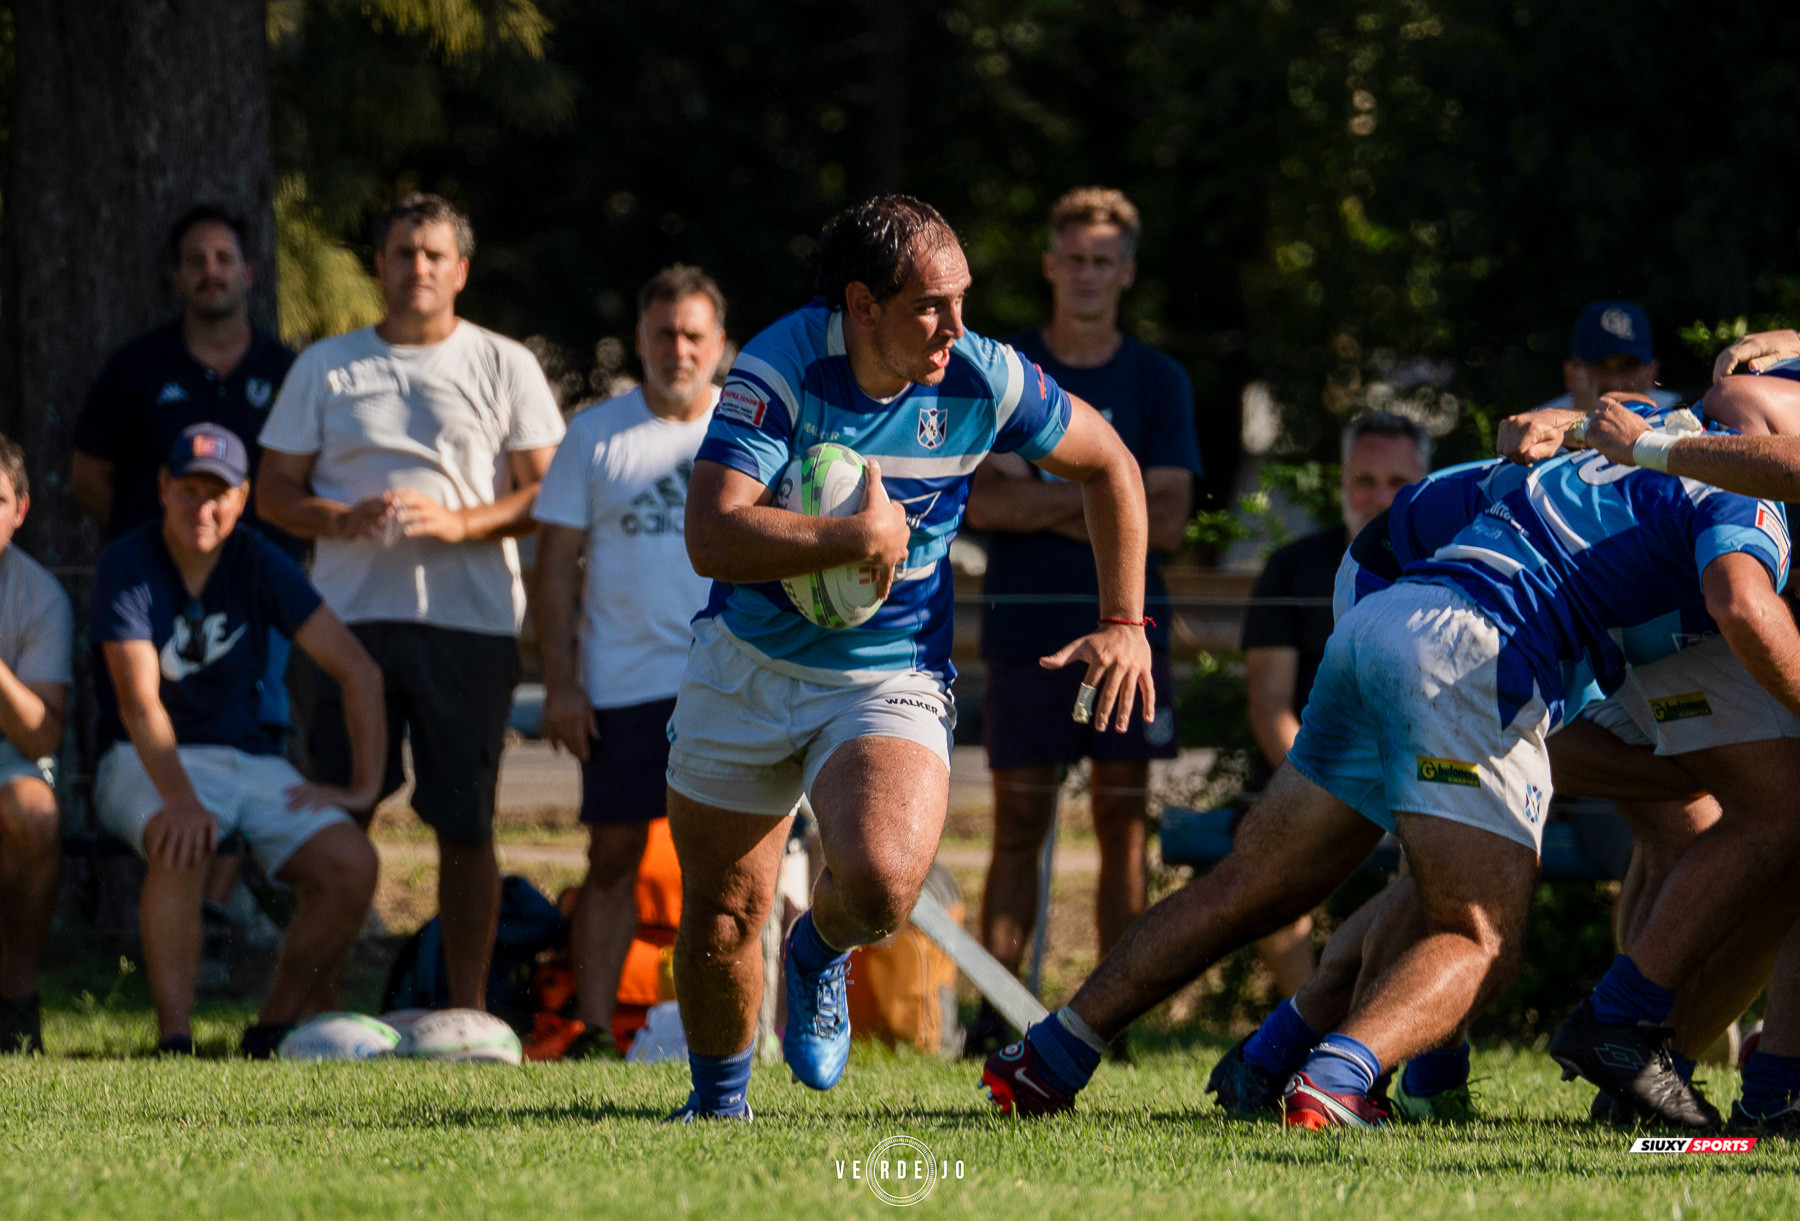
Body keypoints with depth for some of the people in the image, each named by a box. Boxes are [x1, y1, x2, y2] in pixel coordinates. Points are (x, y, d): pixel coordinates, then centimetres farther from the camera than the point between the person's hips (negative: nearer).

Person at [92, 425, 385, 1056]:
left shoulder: (260, 565, 1)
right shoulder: (127, 566, -10)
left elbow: (358, 670, 1)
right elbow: (139, 700, -21)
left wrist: (364, 786, -7)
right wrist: (179, 798, -36)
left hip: (247, 757, 4)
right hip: (147, 763, -4)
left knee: (349, 863, -19)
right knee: (181, 847, -39)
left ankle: (272, 1033, -4)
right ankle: (174, 1043, -37)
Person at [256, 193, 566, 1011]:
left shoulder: (505, 367, 9)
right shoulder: (325, 368, 13)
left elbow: (546, 496, 4)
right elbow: (274, 490, 12)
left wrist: (460, 522, -13)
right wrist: (339, 520, -9)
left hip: (470, 617, -1)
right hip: (348, 616, 1)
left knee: (465, 821, -1)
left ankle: (469, 1006, 4)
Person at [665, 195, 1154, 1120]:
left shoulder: (981, 381, -12)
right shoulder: (778, 371, -21)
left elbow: (1109, 464, 6)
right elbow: (712, 539, -31)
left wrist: (1124, 623, 4)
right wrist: (862, 537, -31)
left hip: (891, 680, 0)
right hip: (747, 663, 0)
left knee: (880, 885, -26)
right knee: (721, 912, 5)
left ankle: (821, 955, 12)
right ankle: (719, 1099, 34)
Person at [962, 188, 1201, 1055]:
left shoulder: (1158, 383, 8)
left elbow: (1166, 521, -2)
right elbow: (982, 502, -6)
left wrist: (1044, 504, -8)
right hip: (1025, 631, -1)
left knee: (1122, 826, -2)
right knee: (1018, 828, -3)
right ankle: (996, 1015, -2)